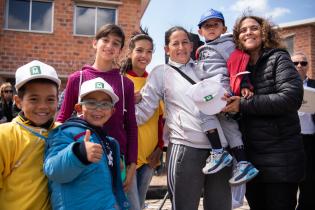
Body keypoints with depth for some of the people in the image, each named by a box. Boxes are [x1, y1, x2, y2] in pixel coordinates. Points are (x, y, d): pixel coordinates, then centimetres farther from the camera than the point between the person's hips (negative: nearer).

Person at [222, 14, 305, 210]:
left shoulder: (278, 59, -4)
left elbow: (292, 98, -19)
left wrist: (244, 105, -21)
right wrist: (227, 102, -5)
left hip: (280, 157, -5)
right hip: (249, 156, 6)